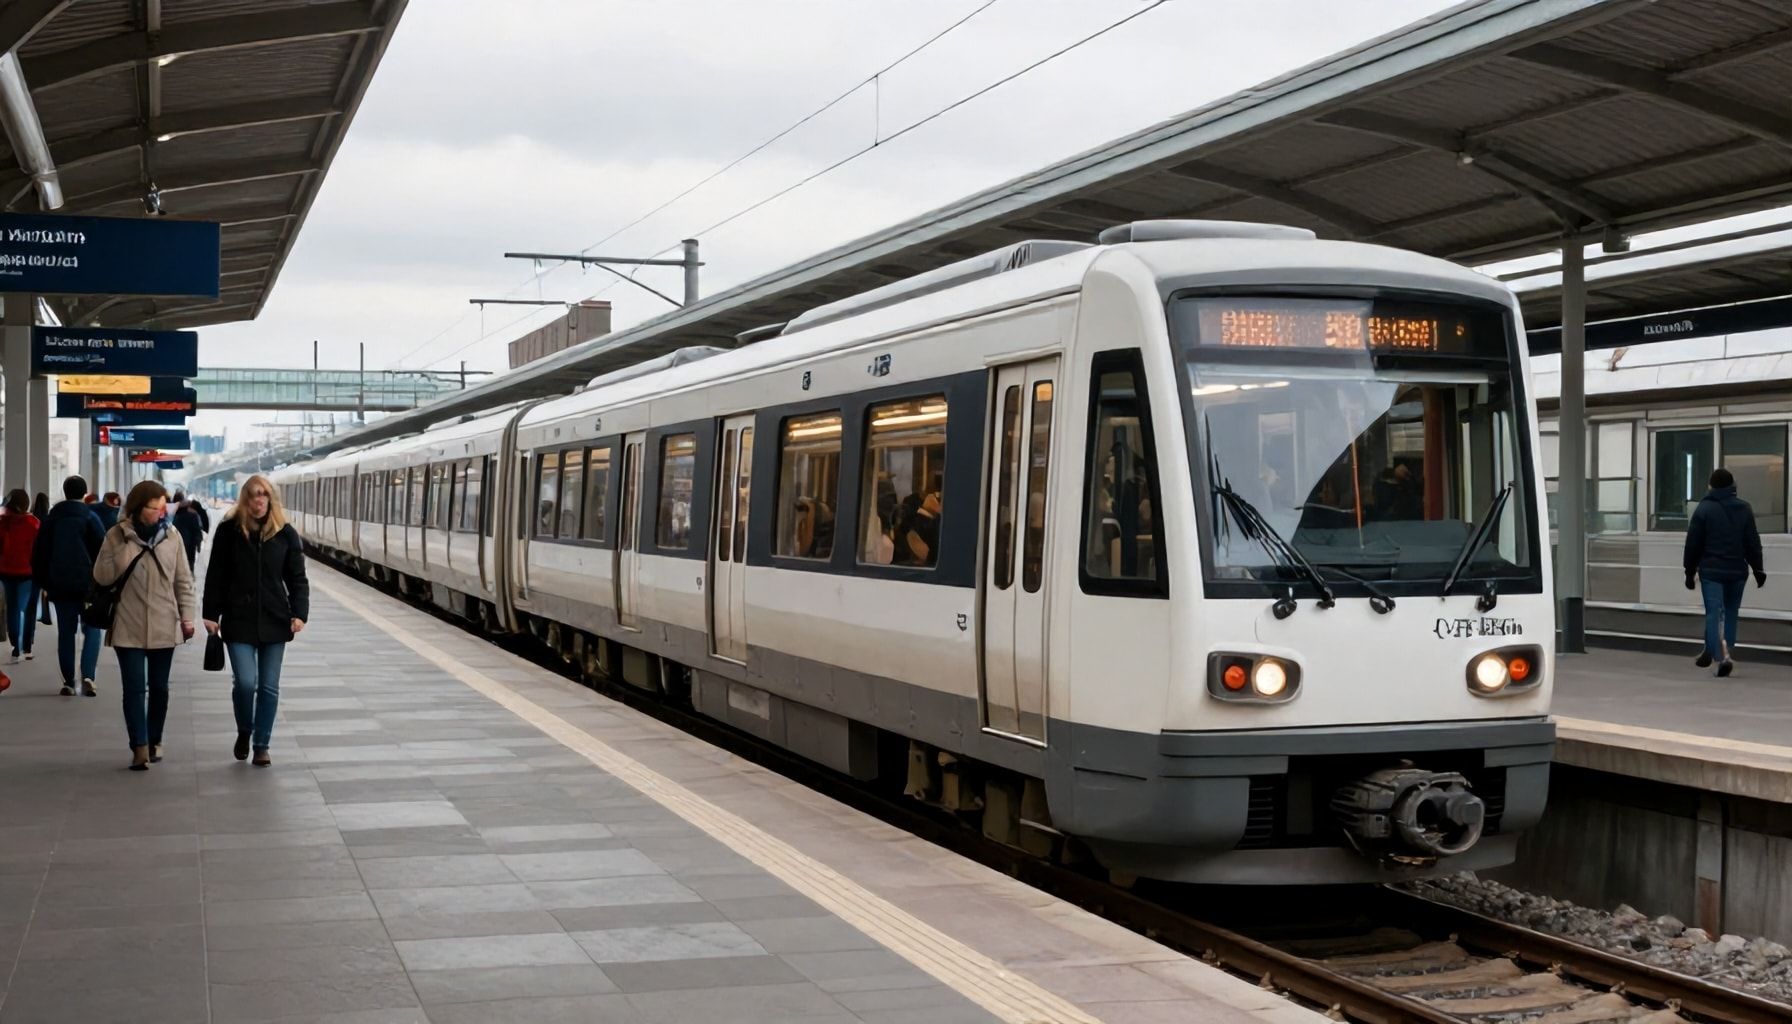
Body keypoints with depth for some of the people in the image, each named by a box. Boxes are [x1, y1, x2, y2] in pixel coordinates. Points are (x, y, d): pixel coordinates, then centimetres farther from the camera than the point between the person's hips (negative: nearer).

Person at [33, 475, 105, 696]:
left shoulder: (51, 519, 8)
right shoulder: (89, 517, -5)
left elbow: (39, 553, 11)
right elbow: (102, 550, -10)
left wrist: (42, 582, 18)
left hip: (59, 585, 3)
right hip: (87, 583, -3)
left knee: (65, 632, 9)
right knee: (92, 629, 3)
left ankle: (68, 682, 7)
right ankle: (87, 675, -14)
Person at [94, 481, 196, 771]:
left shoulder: (171, 536, 2)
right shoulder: (117, 536, -3)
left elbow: (183, 580, 7)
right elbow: (101, 575, -10)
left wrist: (187, 616, 3)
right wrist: (130, 548, -19)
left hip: (163, 626, 2)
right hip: (129, 627, -2)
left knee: (159, 687, 11)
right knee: (134, 689, -6)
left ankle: (154, 741, 25)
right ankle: (140, 747, -7)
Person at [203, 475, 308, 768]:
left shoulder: (286, 534, 1)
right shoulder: (229, 530, -2)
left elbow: (297, 578, 2)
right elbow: (216, 576, 1)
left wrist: (299, 614, -9)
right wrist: (211, 614, -3)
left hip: (274, 620, 1)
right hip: (238, 620, -1)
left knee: (269, 686, 4)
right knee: (245, 682, -9)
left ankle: (261, 745, 17)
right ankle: (244, 731, 20)